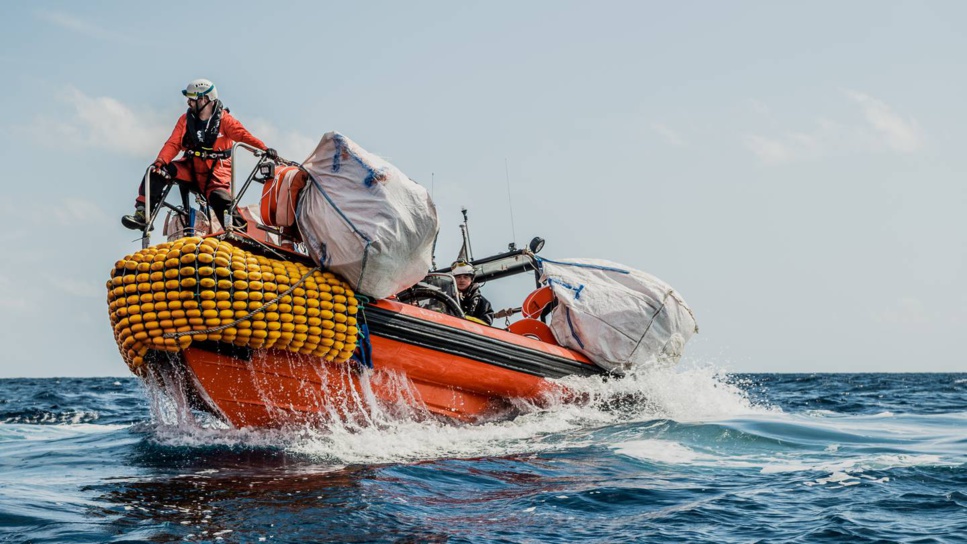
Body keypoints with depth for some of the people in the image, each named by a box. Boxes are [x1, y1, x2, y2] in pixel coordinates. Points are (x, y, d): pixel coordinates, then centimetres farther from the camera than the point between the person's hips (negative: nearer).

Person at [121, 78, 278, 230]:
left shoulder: (224, 119, -8)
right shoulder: (186, 119, 4)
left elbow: (243, 135, -19)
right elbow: (173, 144, -1)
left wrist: (264, 149, -36)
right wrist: (160, 161, -20)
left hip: (216, 169, -4)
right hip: (191, 167, 4)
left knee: (219, 198, -31)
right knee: (157, 172, -15)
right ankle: (142, 214, -13)